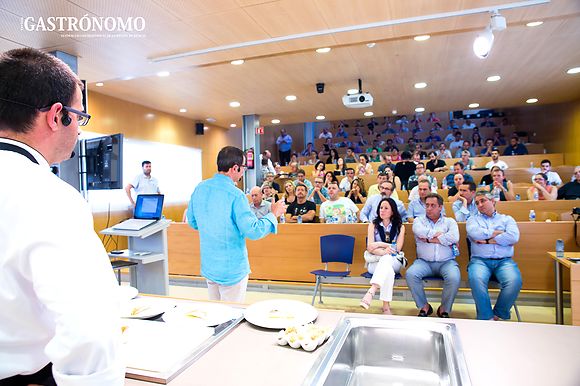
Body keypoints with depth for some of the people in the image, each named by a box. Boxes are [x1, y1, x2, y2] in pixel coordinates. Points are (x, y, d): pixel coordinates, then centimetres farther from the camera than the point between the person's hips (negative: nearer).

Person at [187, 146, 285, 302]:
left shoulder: (199, 188, -1)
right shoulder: (235, 195, -22)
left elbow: (192, 222, 10)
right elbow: (253, 231, -22)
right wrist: (273, 214, -8)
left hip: (208, 266, 7)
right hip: (231, 269, -7)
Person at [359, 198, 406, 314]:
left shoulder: (400, 227, 9)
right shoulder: (373, 225, 8)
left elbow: (397, 248, -3)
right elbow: (370, 248, -6)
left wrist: (380, 244, -11)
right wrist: (383, 251, -25)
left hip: (394, 262, 0)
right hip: (375, 262, 0)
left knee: (386, 259, -37)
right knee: (387, 270, -37)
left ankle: (370, 292, -54)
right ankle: (386, 306, -44)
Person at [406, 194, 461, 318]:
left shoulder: (450, 222, 12)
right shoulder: (419, 220, 13)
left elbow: (454, 238, -9)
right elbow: (420, 231, -13)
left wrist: (429, 239, -6)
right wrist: (441, 234, -4)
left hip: (446, 262, 0)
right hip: (424, 261, 1)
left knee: (454, 277, -31)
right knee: (410, 274, -28)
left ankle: (444, 309, -5)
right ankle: (424, 306, -6)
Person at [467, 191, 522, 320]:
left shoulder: (507, 219, 19)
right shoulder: (473, 219, 19)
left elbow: (513, 237, -2)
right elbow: (475, 233, -5)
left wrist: (488, 241, -4)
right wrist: (500, 233, 3)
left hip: (504, 261, 1)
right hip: (480, 260, -1)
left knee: (515, 281, -31)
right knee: (476, 279, -34)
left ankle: (499, 314, -10)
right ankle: (486, 317, -18)